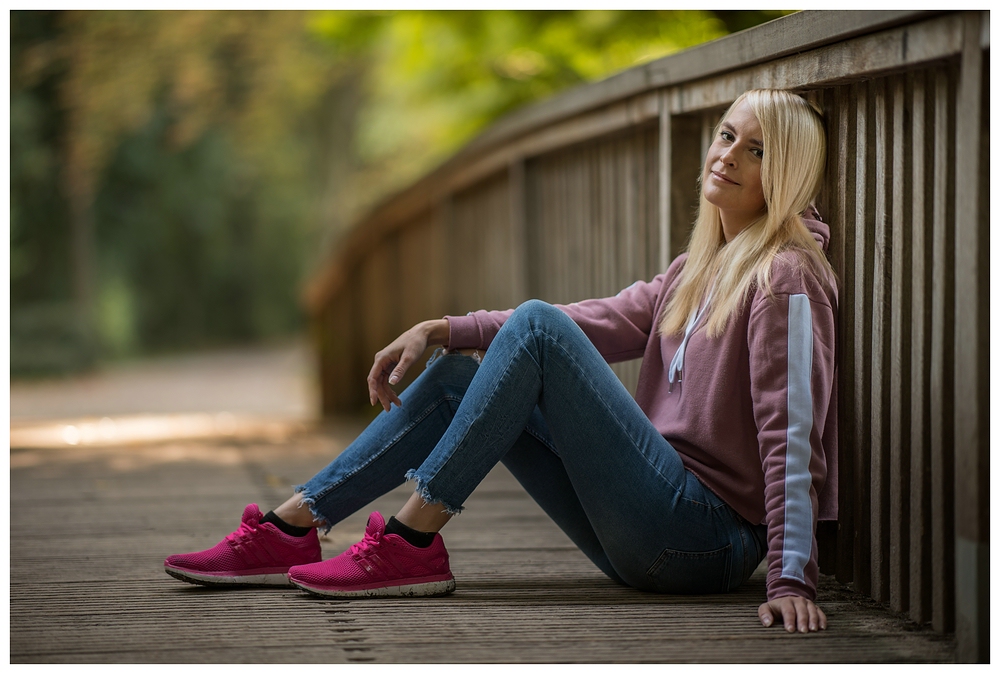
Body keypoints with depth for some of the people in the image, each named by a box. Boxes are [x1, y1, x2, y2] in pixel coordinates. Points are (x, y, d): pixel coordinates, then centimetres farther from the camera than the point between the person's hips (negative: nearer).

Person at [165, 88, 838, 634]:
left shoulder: (788, 277, -8)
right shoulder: (699, 269, 19)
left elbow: (791, 433, -17)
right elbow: (602, 320, 13)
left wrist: (791, 578, -26)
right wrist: (440, 330, 4)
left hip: (708, 540, -8)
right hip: (652, 542, 8)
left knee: (535, 325, -18)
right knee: (455, 376, 5)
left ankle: (413, 542, -16)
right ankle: (288, 529, 0)